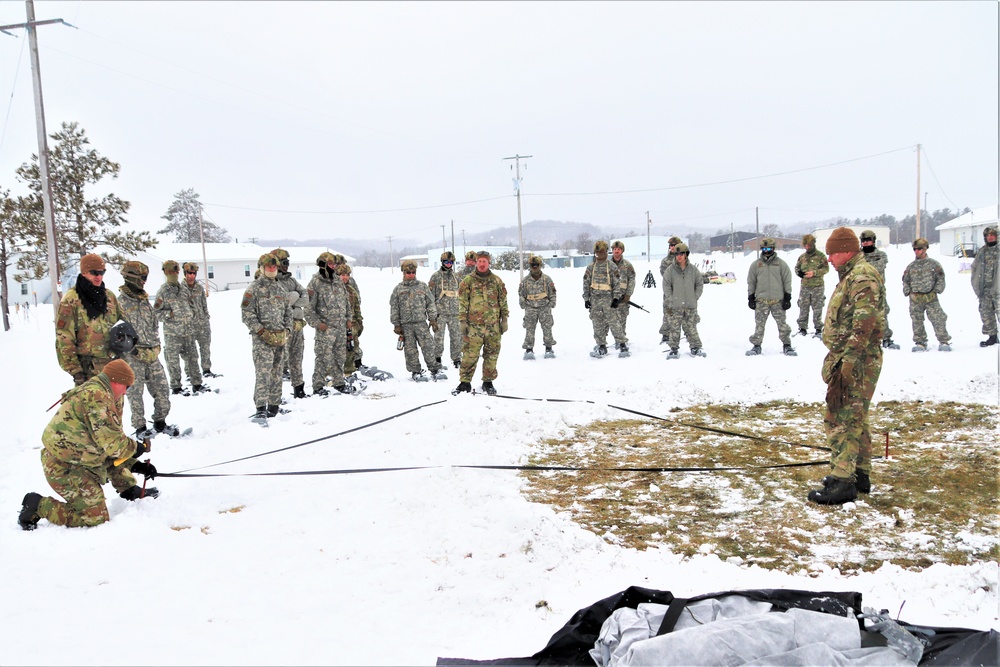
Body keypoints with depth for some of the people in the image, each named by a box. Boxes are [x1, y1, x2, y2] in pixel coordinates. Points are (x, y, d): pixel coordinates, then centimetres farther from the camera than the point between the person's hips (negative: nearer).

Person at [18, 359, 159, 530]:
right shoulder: (97, 396, -19)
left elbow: (113, 439, 15)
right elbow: (110, 441, -23)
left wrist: (135, 465, 9)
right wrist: (135, 448, -5)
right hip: (65, 468, -10)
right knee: (97, 518, -7)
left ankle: (130, 490, 29)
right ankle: (38, 505, 0)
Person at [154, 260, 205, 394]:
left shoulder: (185, 290, 12)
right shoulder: (162, 292, -3)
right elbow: (156, 312, -3)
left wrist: (191, 313, 10)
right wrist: (169, 314, -15)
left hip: (188, 330, 5)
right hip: (172, 332, -5)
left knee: (192, 357, 9)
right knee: (173, 360, -1)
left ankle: (196, 384, 18)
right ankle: (175, 387, 8)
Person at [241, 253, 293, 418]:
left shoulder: (280, 288, 17)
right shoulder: (254, 288, -3)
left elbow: (288, 311, 22)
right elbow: (247, 313, -9)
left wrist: (287, 330, 7)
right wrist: (262, 331, -15)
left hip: (279, 338, 7)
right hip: (262, 338, -7)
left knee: (276, 373, 11)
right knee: (263, 372, -15)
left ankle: (274, 406, 20)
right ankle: (261, 408, -19)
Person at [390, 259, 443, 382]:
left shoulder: (423, 286, 9)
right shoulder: (398, 289, 7)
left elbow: (430, 303, 10)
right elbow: (394, 308, 6)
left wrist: (433, 319, 3)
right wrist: (396, 324, 1)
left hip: (421, 322, 0)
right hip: (405, 324, 0)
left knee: (428, 346, -5)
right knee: (410, 349, 3)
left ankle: (434, 369, 3)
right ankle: (415, 372, 13)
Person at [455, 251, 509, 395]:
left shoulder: (496, 281, 9)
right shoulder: (468, 281, 3)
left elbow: (503, 301, 13)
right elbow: (462, 302, 3)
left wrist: (504, 319, 10)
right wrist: (462, 321, -3)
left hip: (493, 325, 2)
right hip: (473, 325, -2)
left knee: (491, 354, 7)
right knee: (470, 355, -5)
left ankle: (488, 382, 18)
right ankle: (465, 383, 5)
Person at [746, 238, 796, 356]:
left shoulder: (781, 264, 5)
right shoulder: (756, 265, 8)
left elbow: (787, 281, 6)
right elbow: (751, 282, 12)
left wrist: (787, 297, 2)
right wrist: (750, 298, 7)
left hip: (778, 300, -1)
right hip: (761, 301, 1)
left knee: (782, 324, 2)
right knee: (759, 324, 2)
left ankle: (787, 345, 13)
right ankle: (756, 346, 11)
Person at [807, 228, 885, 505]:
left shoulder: (863, 279, -16)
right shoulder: (851, 276, 18)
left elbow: (863, 326, -24)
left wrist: (846, 362, -26)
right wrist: (838, 357, 22)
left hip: (856, 364, -11)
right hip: (852, 360, 11)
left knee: (841, 419, -10)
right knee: (855, 418, 17)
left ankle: (843, 482, -7)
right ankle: (860, 474, 27)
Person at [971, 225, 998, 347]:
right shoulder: (981, 252, 15)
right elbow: (975, 267, 22)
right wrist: (976, 284, 12)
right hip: (985, 289, 6)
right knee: (985, 312, 7)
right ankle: (992, 336, 16)